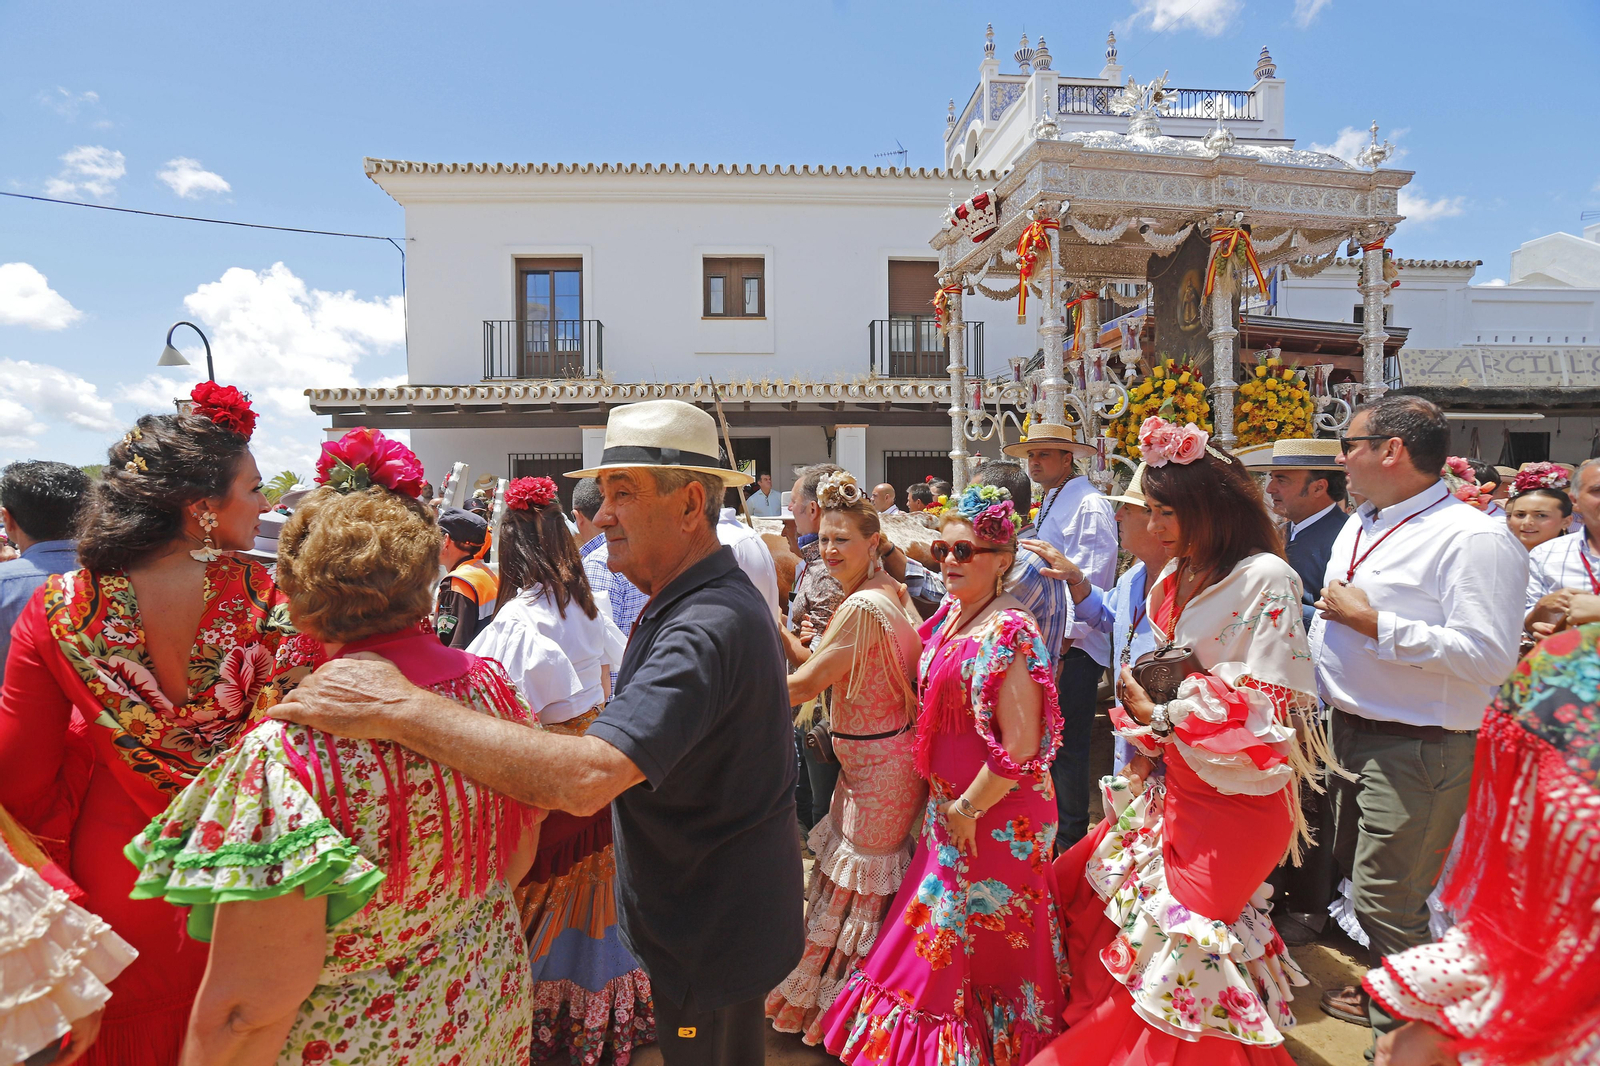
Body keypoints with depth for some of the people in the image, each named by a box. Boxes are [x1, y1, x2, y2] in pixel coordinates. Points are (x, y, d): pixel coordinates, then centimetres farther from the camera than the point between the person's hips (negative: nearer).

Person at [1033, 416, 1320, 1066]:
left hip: (1237, 794, -8)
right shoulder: (1175, 579, 7)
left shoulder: (1265, 580, -16)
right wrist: (1146, 747, -1)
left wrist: (1156, 715, -12)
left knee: (1179, 938, -1)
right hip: (1175, 781, 8)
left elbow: (1262, 704, -19)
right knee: (1091, 888, 11)